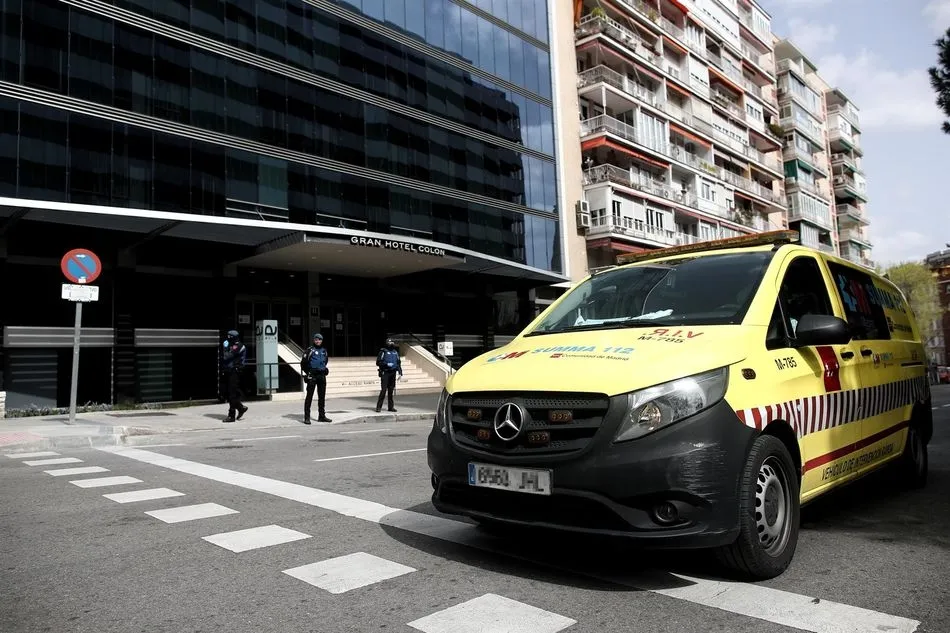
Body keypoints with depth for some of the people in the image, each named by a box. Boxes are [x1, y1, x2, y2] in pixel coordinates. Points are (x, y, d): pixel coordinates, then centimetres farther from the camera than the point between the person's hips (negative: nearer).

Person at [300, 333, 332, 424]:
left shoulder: (324, 350, 12)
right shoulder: (310, 350, -6)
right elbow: (303, 362, -5)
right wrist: (307, 372, -4)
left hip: (322, 376, 6)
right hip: (312, 376, -6)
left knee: (322, 396, 10)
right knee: (309, 396, -4)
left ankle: (322, 416, 18)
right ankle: (307, 417, -1)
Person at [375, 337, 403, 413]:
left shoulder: (395, 352, 13)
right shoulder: (383, 352, -4)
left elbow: (399, 363, 18)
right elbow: (378, 362, -7)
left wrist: (400, 372, 10)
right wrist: (387, 364, -18)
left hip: (393, 373, 5)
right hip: (385, 373, -5)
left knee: (391, 390, 8)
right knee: (383, 390, -10)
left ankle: (391, 407, 14)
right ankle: (378, 407, -4)